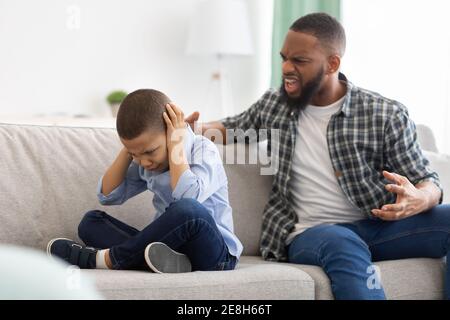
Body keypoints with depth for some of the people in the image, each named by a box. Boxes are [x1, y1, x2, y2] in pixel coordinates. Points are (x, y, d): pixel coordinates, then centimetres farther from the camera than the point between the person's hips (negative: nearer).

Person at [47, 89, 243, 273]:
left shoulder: (204, 151, -10)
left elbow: (188, 196, -30)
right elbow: (108, 195, 9)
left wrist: (176, 145, -19)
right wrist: (128, 151, 0)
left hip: (213, 254, -7)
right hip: (165, 246, 7)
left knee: (187, 210, -38)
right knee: (90, 222, -1)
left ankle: (107, 258, -19)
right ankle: (160, 258, -28)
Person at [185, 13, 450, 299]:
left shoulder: (388, 115, -1)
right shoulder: (273, 104, 9)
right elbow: (232, 128, 30)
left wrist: (419, 200, -25)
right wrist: (198, 129, 5)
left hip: (382, 224, 1)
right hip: (312, 233, 0)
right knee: (342, 246, -39)